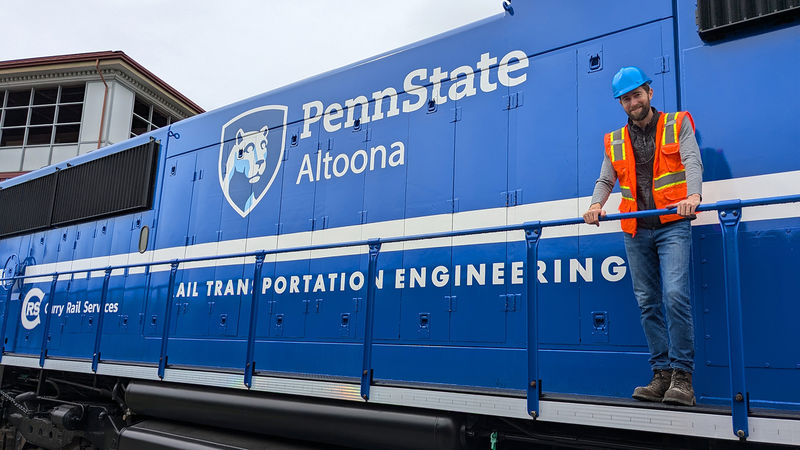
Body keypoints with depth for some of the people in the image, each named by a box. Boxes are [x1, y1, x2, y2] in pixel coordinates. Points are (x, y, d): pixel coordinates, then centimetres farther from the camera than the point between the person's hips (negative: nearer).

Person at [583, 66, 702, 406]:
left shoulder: (677, 124, 7)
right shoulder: (615, 141, 16)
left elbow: (692, 162, -7)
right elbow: (606, 179, 12)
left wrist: (693, 195, -27)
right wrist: (597, 204, -10)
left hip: (673, 225, -4)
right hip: (636, 231, 4)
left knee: (675, 296, -17)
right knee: (648, 303, 5)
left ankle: (682, 376, -8)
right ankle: (662, 375, 12)